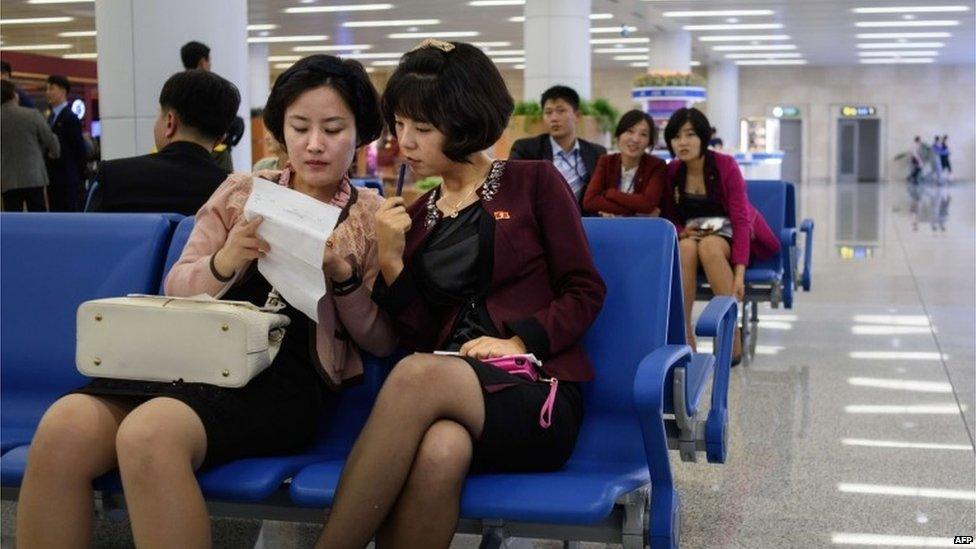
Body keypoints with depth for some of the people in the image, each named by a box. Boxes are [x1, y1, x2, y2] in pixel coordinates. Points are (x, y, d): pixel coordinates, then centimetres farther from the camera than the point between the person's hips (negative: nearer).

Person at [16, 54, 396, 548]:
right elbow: (176, 291, 14)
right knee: (65, 425, -27)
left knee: (149, 433, -34)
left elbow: (381, 341, 8)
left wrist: (344, 278, -11)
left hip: (287, 377, -3)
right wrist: (224, 262, -8)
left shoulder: (372, 217, 10)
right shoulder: (240, 192, 16)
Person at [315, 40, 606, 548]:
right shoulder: (413, 216, 19)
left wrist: (520, 341, -12)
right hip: (447, 388, 3)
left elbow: (585, 291, 4)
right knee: (439, 449, -38)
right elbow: (419, 337, 13)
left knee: (418, 376, -36)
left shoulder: (533, 182, 8)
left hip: (538, 396, -2)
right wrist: (390, 264, -2)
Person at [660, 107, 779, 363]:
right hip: (692, 232, 3)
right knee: (686, 248, -35)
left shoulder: (726, 165, -14)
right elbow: (668, 217, 8)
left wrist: (739, 274, -30)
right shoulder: (672, 172, -3)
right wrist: (682, 231, -18)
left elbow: (741, 220, -19)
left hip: (727, 233, -3)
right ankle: (684, 334, -33)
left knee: (709, 247, -38)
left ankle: (733, 337, -31)